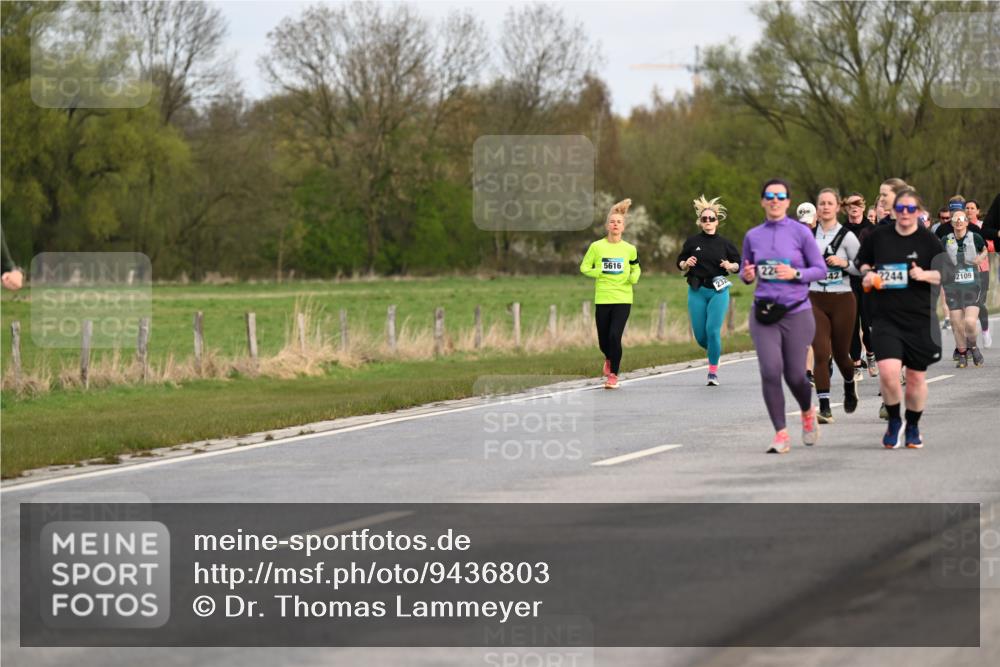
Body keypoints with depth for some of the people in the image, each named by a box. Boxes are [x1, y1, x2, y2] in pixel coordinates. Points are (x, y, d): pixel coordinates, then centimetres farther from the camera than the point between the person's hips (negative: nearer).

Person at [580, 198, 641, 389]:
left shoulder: (629, 249, 2)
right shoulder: (596, 247, -1)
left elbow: (636, 268, 18)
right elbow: (584, 267, 6)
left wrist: (634, 277, -4)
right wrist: (598, 272, -12)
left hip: (623, 299, -1)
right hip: (602, 299, 1)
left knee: (615, 336, -17)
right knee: (603, 341, 7)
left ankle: (613, 374, -2)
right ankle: (609, 359, 43)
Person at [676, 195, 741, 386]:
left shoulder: (725, 244, 2)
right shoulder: (692, 242, 3)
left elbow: (738, 264, 10)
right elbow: (679, 262, 11)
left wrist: (730, 266, -11)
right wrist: (686, 264, -11)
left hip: (718, 291, -2)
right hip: (697, 292, 2)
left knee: (713, 331, -13)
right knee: (700, 335, 2)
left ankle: (713, 371, -2)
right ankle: (713, 349, 37)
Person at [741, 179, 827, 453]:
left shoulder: (801, 232, -2)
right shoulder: (753, 236, 7)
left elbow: (821, 269, 0)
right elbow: (746, 273, 17)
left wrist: (795, 274, -16)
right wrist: (746, 275, -6)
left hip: (796, 312, -2)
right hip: (764, 312, 2)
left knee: (795, 375, 2)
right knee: (770, 371, -13)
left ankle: (808, 413, 36)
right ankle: (781, 434, -6)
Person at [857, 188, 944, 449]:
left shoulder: (928, 241, -1)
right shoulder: (878, 237, 3)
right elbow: (862, 260, 21)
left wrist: (925, 275, -17)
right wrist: (867, 273, 0)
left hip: (920, 319, 0)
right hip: (885, 317, 0)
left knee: (916, 377, 8)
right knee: (888, 372, -18)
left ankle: (913, 427, 30)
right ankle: (894, 420, 6)